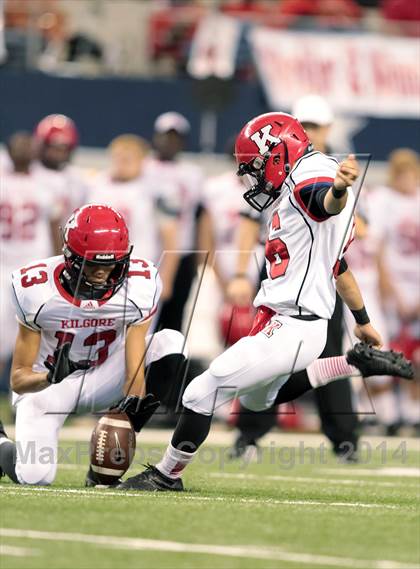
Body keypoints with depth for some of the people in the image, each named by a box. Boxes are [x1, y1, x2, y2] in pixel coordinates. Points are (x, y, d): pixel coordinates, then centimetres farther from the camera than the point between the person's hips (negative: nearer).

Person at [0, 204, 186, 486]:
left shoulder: (139, 286, -22)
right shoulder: (38, 291, -25)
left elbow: (135, 370, -22)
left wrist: (131, 403, -43)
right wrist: (50, 377, -41)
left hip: (105, 376, 3)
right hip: (45, 383, -3)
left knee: (170, 344, -23)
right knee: (34, 477, -23)